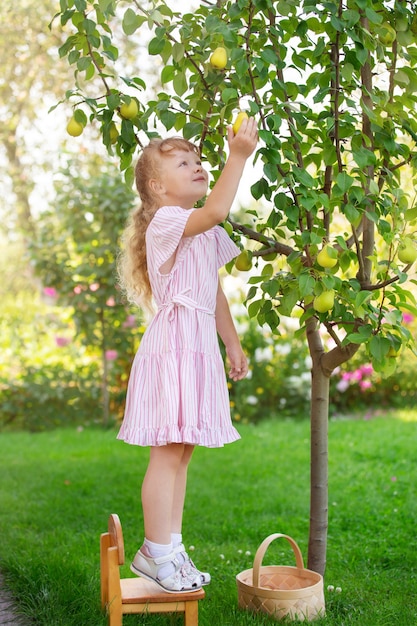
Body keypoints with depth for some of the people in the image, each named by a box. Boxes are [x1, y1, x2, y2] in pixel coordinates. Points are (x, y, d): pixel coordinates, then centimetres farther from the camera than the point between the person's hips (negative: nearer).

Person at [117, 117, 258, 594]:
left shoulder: (207, 235, 18)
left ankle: (172, 549, 19)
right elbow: (215, 211, -30)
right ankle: (155, 552, 4)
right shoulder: (164, 222, -10)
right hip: (172, 343, -9)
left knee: (182, 451, 11)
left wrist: (233, 342, 23)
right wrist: (238, 156, -27)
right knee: (168, 451, -7)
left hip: (201, 346, 9)